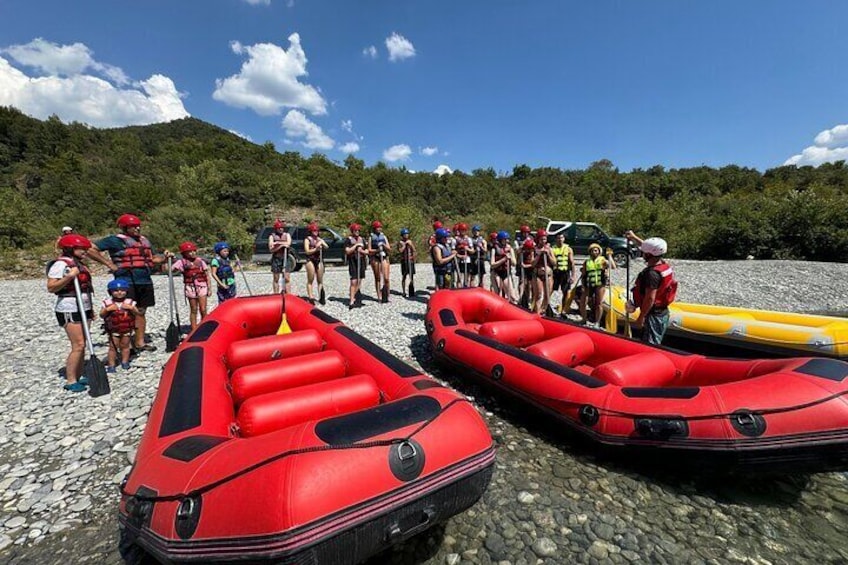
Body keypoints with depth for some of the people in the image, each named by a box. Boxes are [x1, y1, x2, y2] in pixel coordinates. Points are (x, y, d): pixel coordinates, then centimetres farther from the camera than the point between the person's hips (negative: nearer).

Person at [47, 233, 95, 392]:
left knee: (82, 345, 10)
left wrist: (90, 309, 21)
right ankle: (70, 381, 1)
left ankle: (78, 376, 18)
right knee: (78, 345, -9)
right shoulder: (60, 264, -12)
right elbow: (51, 287, -19)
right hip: (69, 310, -8)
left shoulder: (79, 263, 14)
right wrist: (69, 276, -29)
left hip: (83, 308, 8)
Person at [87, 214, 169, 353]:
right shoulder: (115, 240, -2)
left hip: (145, 281, 6)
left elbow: (152, 259, 24)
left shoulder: (144, 240, 17)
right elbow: (91, 250, -5)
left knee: (141, 312, 11)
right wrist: (109, 264, -8)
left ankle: (140, 342, 20)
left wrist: (165, 257, 4)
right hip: (126, 282, -6)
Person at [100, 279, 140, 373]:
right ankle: (111, 365, 12)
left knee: (125, 346, 12)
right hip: (113, 330, -1)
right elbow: (101, 315, -4)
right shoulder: (107, 302, -4)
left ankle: (125, 362, 24)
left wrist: (131, 308, -22)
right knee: (113, 347, 3)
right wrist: (107, 309, -21)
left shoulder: (129, 302, -2)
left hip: (127, 329, 1)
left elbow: (137, 313, -5)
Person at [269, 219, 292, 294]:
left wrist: (277, 242, -12)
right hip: (276, 259, -1)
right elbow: (271, 249, -6)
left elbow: (288, 244, -9)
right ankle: (276, 294, 11)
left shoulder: (287, 235, 10)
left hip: (285, 258, 1)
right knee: (276, 279, 5)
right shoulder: (272, 236, 4)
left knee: (287, 278, -2)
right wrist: (282, 245, -12)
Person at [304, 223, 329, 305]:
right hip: (310, 260, -4)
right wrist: (316, 249, -16)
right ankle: (310, 297, -1)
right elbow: (307, 251, -6)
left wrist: (322, 243, -17)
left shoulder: (319, 239, 15)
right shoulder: (307, 239, 3)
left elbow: (327, 247, 1)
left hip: (319, 260, 5)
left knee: (320, 280, 4)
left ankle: (321, 297, 7)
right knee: (310, 280, -1)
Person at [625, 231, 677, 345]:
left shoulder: (652, 273, -24)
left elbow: (650, 298, -26)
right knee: (655, 345, 20)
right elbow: (649, 247, 21)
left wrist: (641, 317, -19)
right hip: (662, 313, 10)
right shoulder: (663, 264, 4)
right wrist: (634, 237, 29)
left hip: (653, 315, -10)